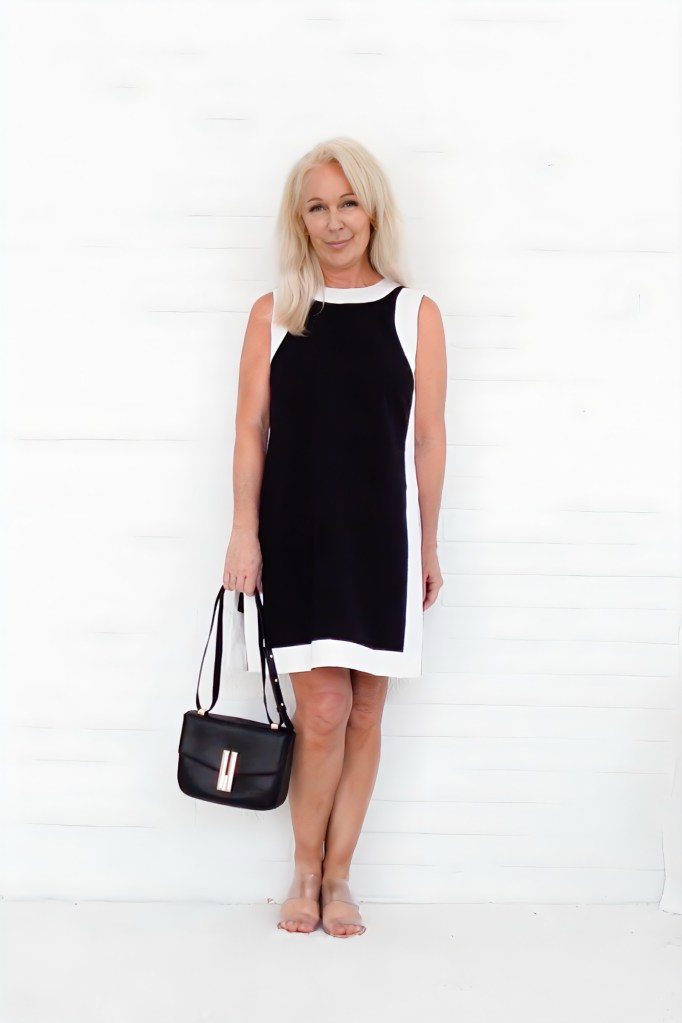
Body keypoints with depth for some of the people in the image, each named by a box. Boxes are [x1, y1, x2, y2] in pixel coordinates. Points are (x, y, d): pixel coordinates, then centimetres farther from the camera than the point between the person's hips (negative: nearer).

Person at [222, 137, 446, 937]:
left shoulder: (415, 314, 3)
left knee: (363, 715, 6)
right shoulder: (273, 314, 4)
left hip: (380, 537, 1)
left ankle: (337, 878, 21)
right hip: (296, 536, 0)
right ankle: (304, 873, 17)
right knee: (321, 712, -3)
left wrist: (428, 546, 5)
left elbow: (428, 437, 4)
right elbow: (251, 431, 3)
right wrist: (244, 534, -3)